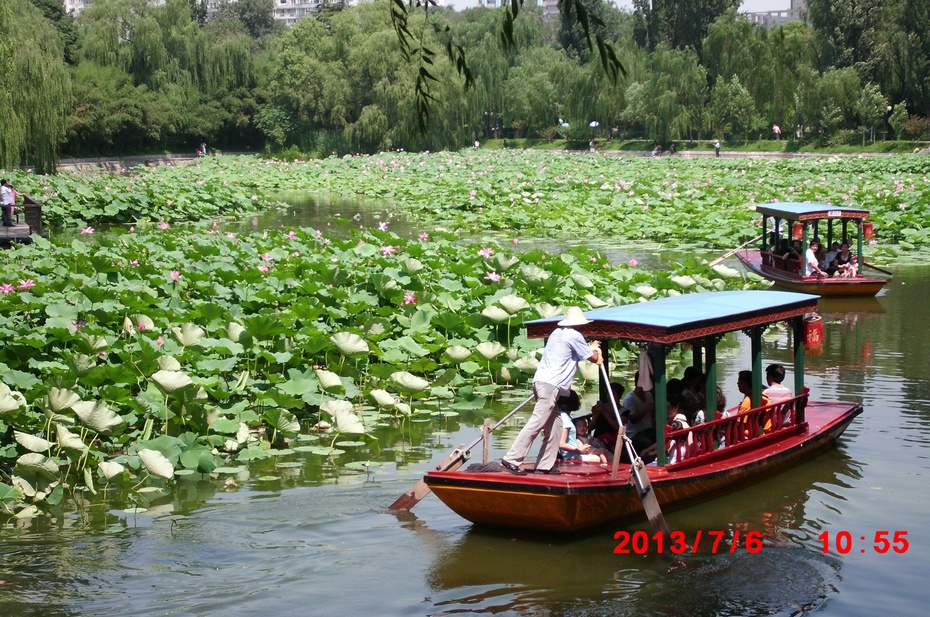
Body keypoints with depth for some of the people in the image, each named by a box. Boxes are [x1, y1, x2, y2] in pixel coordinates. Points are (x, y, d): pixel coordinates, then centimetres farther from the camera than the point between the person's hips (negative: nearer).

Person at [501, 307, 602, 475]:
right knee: (536, 423, -13)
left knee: (554, 425, 13)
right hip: (550, 384, -9)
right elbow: (593, 358, 4)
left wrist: (590, 348, 25)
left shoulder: (557, 333, 20)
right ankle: (511, 460, -18)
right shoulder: (575, 336, -4)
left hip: (542, 381, 9)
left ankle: (545, 464, 12)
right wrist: (594, 349, 24)